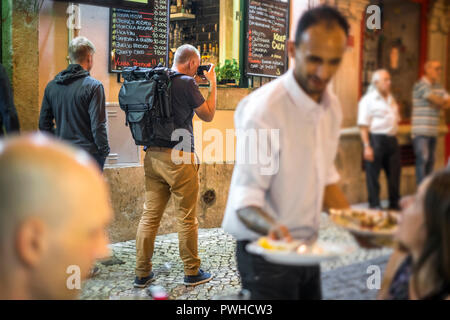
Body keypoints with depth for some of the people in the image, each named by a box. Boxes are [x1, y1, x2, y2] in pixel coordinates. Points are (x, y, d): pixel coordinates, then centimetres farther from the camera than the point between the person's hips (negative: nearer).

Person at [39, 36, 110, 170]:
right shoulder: (93, 86, -12)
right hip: (88, 154, -5)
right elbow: (98, 125, -15)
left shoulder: (52, 85, 7)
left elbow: (44, 124, 11)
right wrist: (104, 151, -5)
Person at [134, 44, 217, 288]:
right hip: (179, 158, -6)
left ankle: (142, 273, 15)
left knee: (149, 215, 9)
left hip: (153, 156, 7)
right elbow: (208, 115, 2)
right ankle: (192, 272, 15)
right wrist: (212, 84, 10)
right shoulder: (186, 82, -8)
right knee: (187, 218, 5)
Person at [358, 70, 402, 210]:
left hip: (391, 139, 7)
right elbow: (363, 126, -11)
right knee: (373, 174, -1)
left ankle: (394, 204, 23)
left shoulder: (391, 99, 17)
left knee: (394, 173, 11)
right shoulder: (368, 100, -6)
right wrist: (367, 146, -18)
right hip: (376, 139, -7)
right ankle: (374, 205, 9)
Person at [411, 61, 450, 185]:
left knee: (430, 161, 9)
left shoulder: (439, 87, 16)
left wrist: (438, 105, -9)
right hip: (421, 131, -8)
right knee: (423, 158, -11)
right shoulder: (421, 85, -10)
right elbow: (437, 101, -15)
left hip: (433, 131, 8)